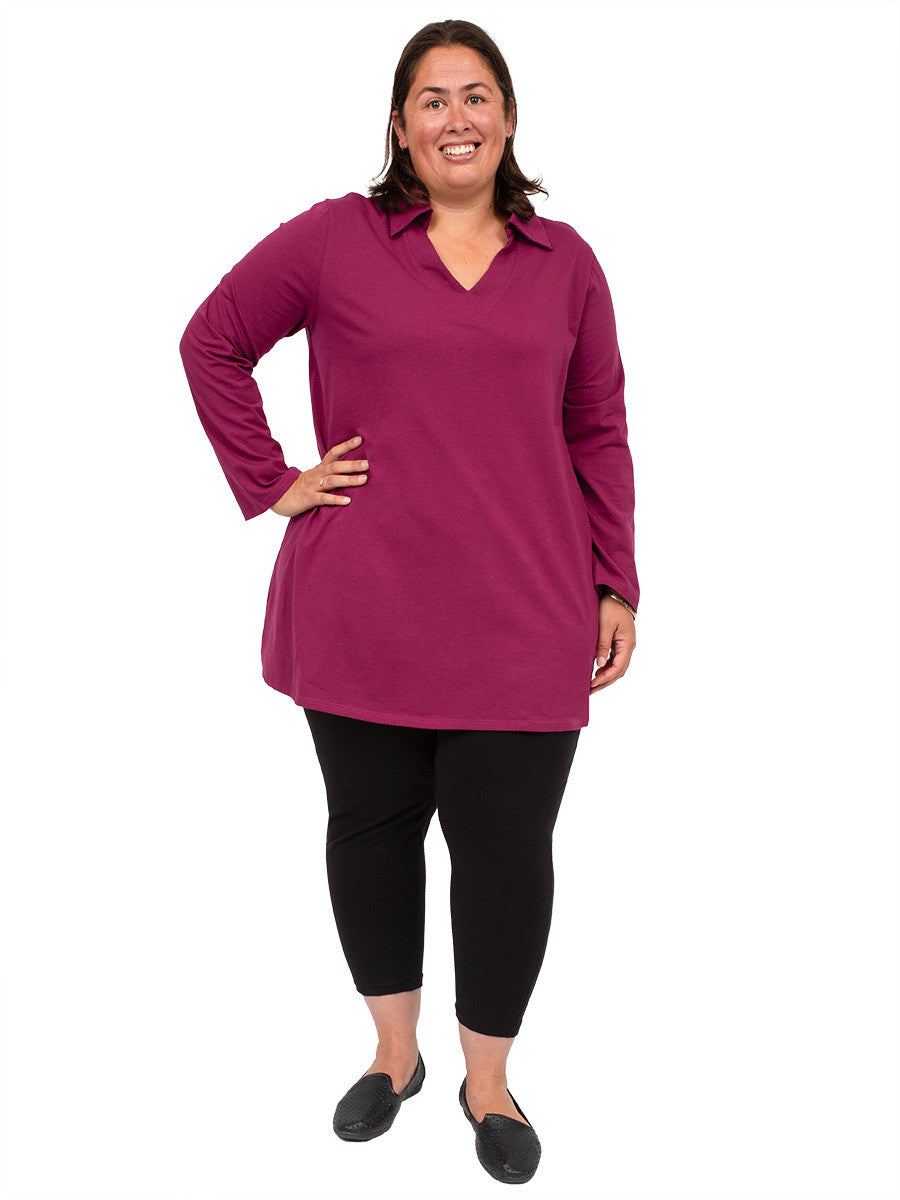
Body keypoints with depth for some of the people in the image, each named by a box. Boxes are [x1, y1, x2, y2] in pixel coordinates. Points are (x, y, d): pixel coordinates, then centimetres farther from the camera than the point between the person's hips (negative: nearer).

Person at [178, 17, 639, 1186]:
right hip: (362, 615, 0)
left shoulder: (564, 262, 8)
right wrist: (268, 482, 1)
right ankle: (395, 1053, 37)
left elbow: (600, 434, 9)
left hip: (522, 624, 1)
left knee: (507, 854, 4)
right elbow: (211, 343, 9)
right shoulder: (334, 238, 2)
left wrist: (615, 586, 5)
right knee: (371, 828, 13)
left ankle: (489, 1082, 30)